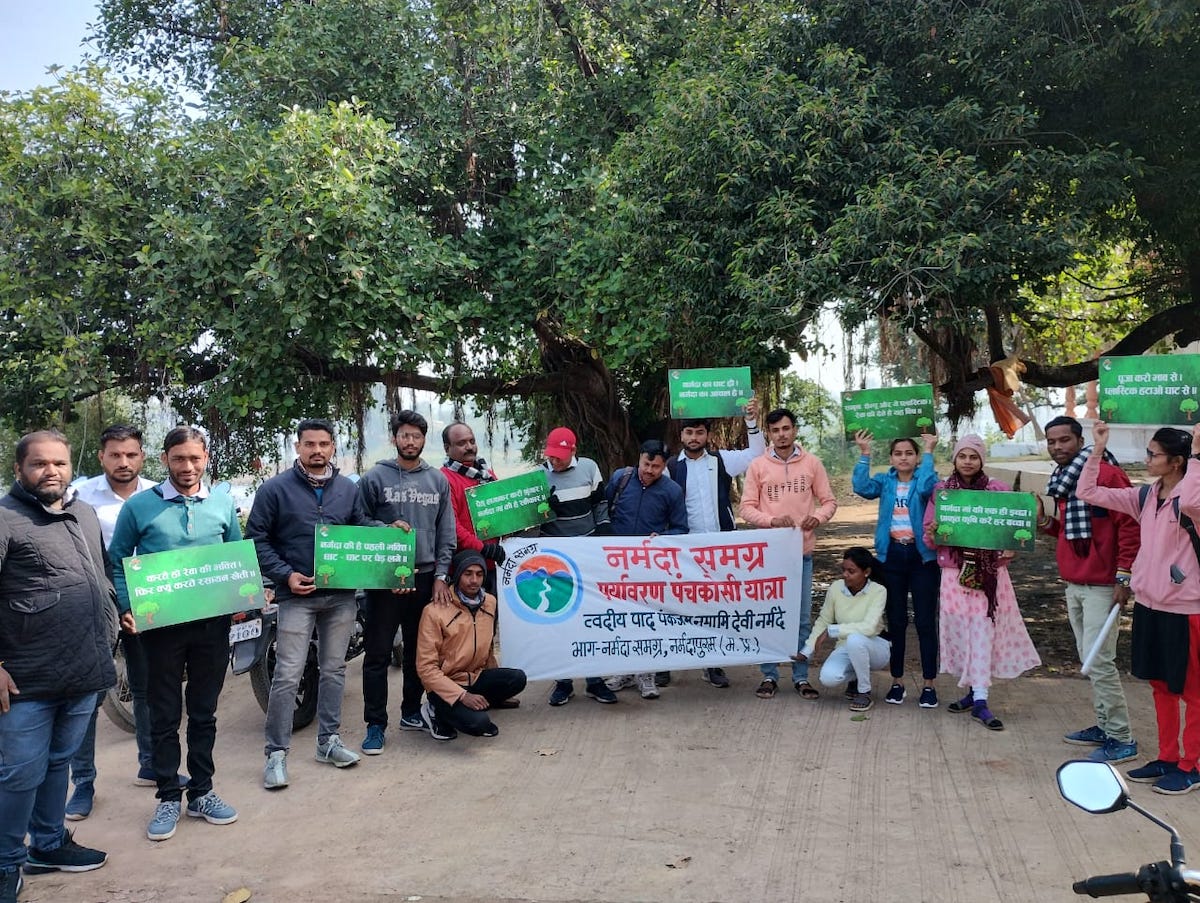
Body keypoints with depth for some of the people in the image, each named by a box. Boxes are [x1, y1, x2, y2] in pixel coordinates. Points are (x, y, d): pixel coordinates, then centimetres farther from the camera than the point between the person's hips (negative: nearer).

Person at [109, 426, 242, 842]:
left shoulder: (223, 504, 5)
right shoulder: (139, 506, -2)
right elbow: (117, 562, 3)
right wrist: (126, 609, -9)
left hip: (212, 621, 2)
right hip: (160, 623, -2)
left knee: (204, 712, 12)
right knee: (165, 715, 7)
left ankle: (202, 792, 24)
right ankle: (168, 797, 19)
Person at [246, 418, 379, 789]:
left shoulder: (348, 489, 8)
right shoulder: (275, 489, -4)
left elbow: (361, 525, 19)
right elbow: (256, 539, -4)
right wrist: (285, 575, -14)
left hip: (342, 595, 4)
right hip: (297, 595, -4)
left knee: (334, 669, 13)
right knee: (287, 676, -5)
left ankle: (328, 740, 25)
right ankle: (276, 753, 6)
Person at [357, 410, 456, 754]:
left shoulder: (438, 480, 9)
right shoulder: (374, 478, -1)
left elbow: (446, 533, 8)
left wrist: (441, 576, 1)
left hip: (425, 577, 4)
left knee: (418, 651, 13)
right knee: (378, 654, -1)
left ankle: (411, 712, 27)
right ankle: (376, 725, 7)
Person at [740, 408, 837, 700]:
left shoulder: (812, 463, 3)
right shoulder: (757, 465, 0)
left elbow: (829, 501, 6)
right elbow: (747, 508, -2)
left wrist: (817, 517, -15)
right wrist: (772, 520, -19)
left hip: (802, 551, 1)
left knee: (802, 618, 7)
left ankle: (801, 677, 18)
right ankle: (769, 676, 15)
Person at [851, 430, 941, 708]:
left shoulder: (925, 479, 0)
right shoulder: (885, 481, 6)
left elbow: (925, 487, -25)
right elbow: (861, 487, -14)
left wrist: (929, 452, -19)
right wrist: (864, 454, -16)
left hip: (922, 556, -2)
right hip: (891, 556, 3)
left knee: (925, 621, 1)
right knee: (895, 621, 10)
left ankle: (929, 685, 10)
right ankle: (897, 682, 20)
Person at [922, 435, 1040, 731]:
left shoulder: (998, 489, 2)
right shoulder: (941, 491, 4)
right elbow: (929, 536, 6)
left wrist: (1010, 550, -13)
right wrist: (932, 535, -17)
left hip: (990, 573, -1)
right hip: (955, 572, 1)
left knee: (984, 630, -5)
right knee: (960, 631, 5)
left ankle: (980, 701, -3)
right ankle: (974, 691, 21)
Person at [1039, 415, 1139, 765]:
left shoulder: (1106, 474, -13)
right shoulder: (1063, 480, 14)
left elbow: (1130, 526, -16)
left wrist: (1124, 576, -19)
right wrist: (1044, 521, 3)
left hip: (1101, 586, -9)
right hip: (1073, 585, 9)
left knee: (1099, 662, -8)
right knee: (1089, 661, 13)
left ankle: (1122, 740, 2)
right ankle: (1104, 725, 23)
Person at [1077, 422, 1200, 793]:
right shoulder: (1144, 497, 4)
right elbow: (1088, 492, 5)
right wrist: (1098, 450, -1)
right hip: (1148, 603, 7)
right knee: (1160, 686, 17)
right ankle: (1167, 758, 29)